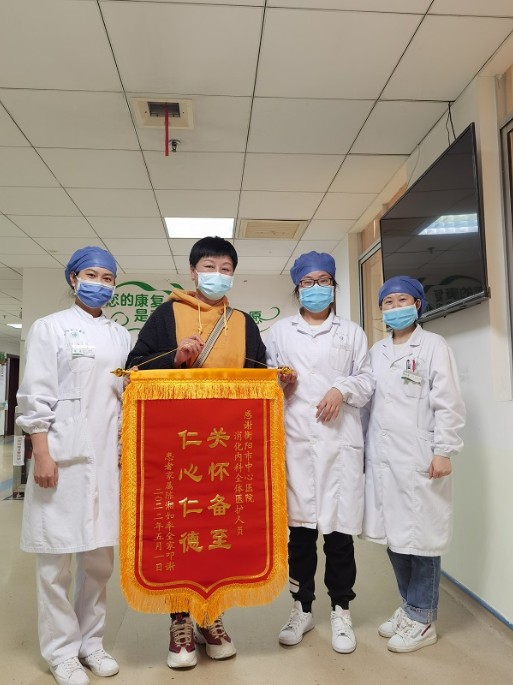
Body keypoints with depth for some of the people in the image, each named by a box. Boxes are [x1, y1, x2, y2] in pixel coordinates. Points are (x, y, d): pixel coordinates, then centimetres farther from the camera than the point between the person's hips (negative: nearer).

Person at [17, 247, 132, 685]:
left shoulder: (121, 336, 13)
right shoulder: (50, 327, 1)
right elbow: (36, 395, -5)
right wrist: (42, 454, -11)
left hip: (108, 457, 4)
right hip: (63, 455, -4)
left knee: (100, 556, 12)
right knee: (56, 558, 5)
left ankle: (90, 640, 29)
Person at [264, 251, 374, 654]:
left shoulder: (352, 332, 15)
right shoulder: (280, 332, 15)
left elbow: (367, 381, 9)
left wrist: (343, 389, -9)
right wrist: (281, 385, -9)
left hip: (341, 440, 0)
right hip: (295, 440, 0)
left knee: (340, 526, 3)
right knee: (300, 526, 5)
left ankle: (341, 610, 22)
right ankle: (303, 607, 24)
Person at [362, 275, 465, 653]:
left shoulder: (433, 345, -1)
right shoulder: (376, 351, 14)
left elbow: (448, 402, -6)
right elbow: (369, 402, 13)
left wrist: (443, 451, -12)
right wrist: (364, 447, 10)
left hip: (419, 456, -5)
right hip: (382, 455, 5)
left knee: (421, 534, 3)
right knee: (393, 533, 11)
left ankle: (422, 618, 20)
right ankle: (409, 607, 29)